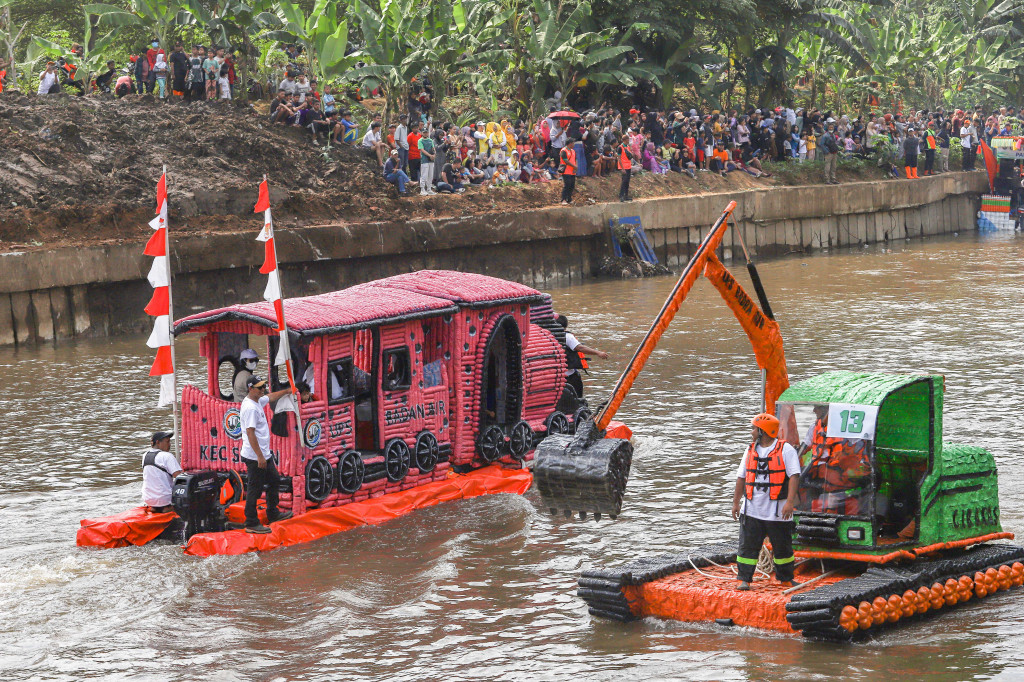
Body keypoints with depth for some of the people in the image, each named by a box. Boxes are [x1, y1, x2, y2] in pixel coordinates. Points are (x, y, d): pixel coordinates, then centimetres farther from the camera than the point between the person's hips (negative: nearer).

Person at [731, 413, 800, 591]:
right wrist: (736, 502, 13)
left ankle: (786, 579, 23)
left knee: (782, 547, 8)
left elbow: (794, 476, -13)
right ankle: (744, 579, 3)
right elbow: (741, 478, 16)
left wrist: (790, 502, -22)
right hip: (752, 510, 4)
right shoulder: (751, 451, 11)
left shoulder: (786, 450, -6)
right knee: (748, 546, -1)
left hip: (777, 511, -4)